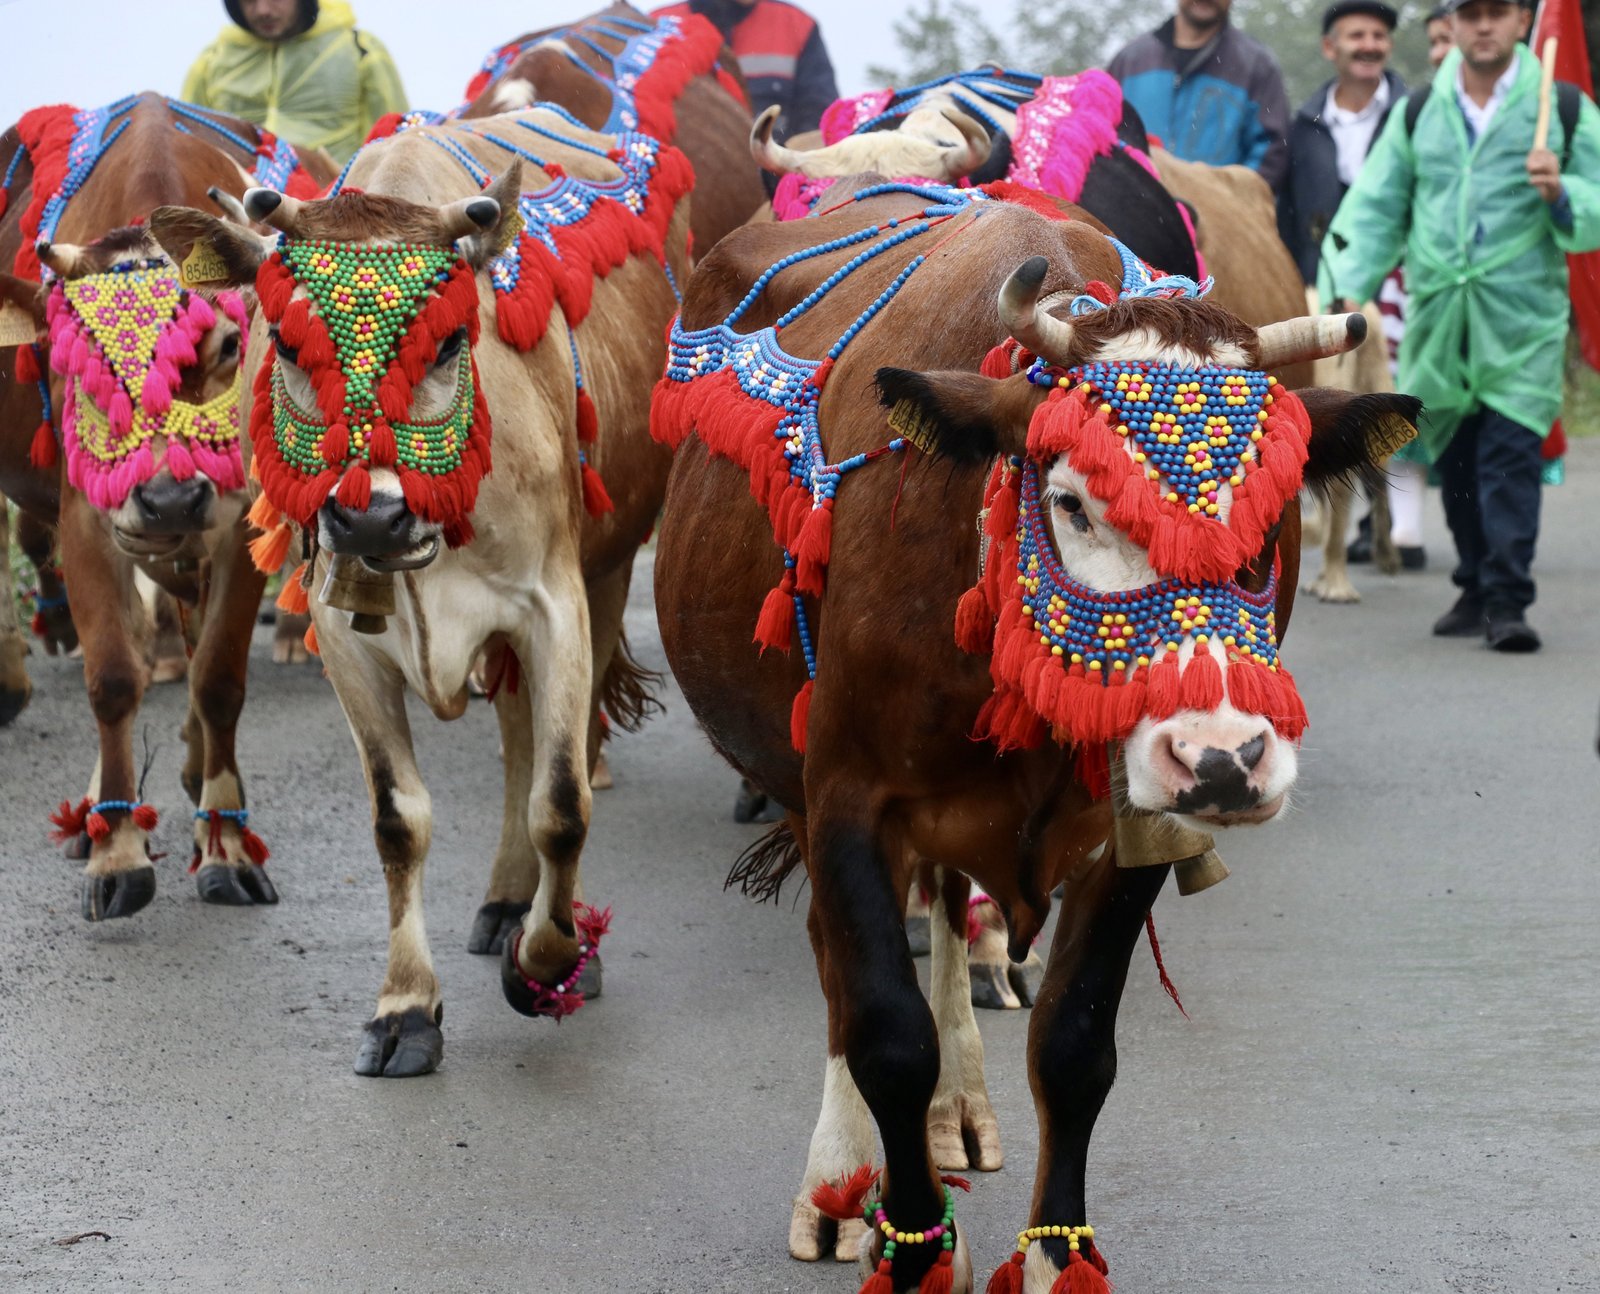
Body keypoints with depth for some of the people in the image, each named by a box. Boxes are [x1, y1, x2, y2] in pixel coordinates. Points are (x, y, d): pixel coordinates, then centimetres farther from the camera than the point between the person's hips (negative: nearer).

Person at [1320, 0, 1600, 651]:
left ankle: (1508, 599, -11)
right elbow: (1373, 212, 12)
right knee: (1455, 461, 6)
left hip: (1523, 321, -3)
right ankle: (1477, 590, 19)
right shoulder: (1416, 115, 13)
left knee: (1510, 455, -12)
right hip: (1437, 320, 3)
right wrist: (1348, 289, 0)